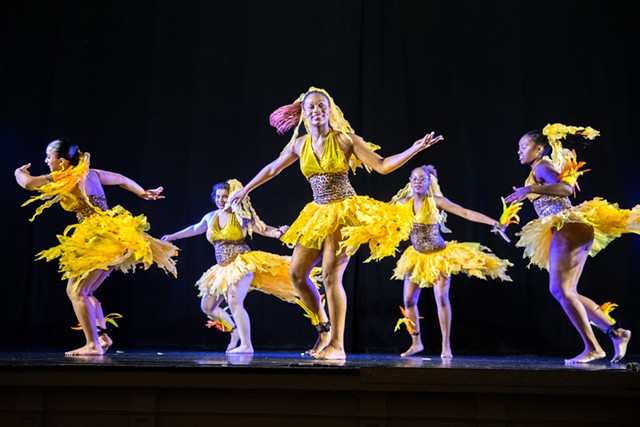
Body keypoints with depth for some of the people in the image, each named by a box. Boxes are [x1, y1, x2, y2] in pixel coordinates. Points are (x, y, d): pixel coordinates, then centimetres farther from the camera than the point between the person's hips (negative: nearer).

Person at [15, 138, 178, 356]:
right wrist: (143, 193, 38)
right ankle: (102, 336, 14)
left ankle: (93, 345, -9)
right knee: (83, 292, 17)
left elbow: (27, 183, -12)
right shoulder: (91, 173, 16)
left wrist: (20, 172, 11)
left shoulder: (65, 179, -7)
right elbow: (122, 179, 27)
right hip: (111, 239, 9)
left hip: (98, 239, -9)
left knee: (76, 292, -5)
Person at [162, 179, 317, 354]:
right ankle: (235, 330, 27)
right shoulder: (210, 217, 9)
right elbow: (195, 229, 28)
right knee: (207, 306, 10)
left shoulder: (241, 216, -7)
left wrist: (278, 232, -29)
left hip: (242, 264, -7)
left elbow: (264, 229, -8)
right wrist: (173, 236, 39)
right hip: (224, 268, 7)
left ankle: (246, 345, -18)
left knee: (235, 302, -23)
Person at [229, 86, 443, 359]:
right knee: (297, 274, 3)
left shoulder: (345, 139, -5)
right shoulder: (299, 144, 7)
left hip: (345, 211, -5)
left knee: (331, 276, -14)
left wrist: (416, 148, -18)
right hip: (318, 214, 6)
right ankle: (324, 327, 23)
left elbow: (383, 166, -8)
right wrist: (245, 189, 31)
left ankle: (337, 345, -5)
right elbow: (272, 169, 23)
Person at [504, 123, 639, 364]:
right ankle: (615, 330, 8)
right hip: (578, 233, 10)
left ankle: (592, 348, -10)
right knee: (567, 292, 10)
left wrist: (530, 189, -27)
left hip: (566, 228, -10)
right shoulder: (541, 170, 24)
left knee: (560, 290, -11)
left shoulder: (542, 166, -3)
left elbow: (567, 188, -21)